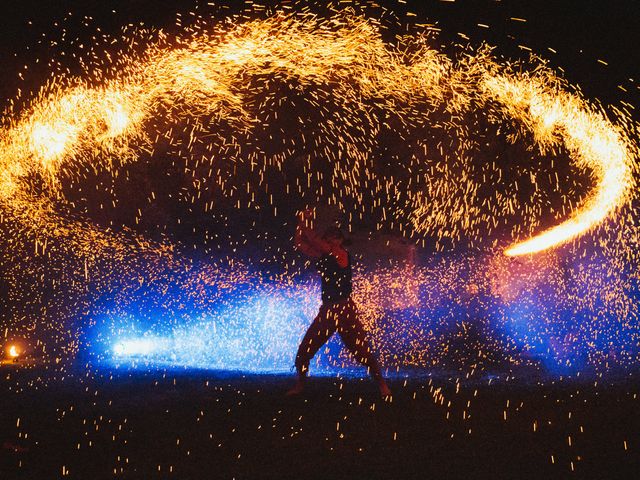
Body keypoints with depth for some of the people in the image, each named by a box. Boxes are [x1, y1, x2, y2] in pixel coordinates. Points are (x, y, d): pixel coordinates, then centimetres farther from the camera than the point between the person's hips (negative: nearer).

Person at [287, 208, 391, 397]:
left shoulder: (342, 255, -7)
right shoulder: (323, 257, 11)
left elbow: (317, 243, -17)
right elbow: (300, 245, 11)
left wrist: (305, 225, -8)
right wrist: (300, 224, 1)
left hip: (344, 309, -7)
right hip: (326, 310, 7)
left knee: (362, 350, -5)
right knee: (304, 350, 5)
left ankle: (382, 384, 5)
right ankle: (300, 385, 17)